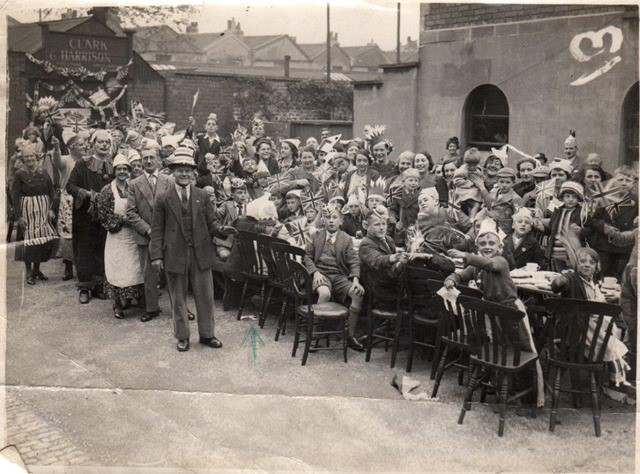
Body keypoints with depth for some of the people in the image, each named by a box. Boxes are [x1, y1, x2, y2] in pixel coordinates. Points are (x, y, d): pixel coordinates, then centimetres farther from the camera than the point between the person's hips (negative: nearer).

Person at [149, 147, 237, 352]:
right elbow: (157, 229, -1)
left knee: (205, 296, 8)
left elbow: (210, 222, 7)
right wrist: (156, 255, -9)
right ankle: (182, 337, 23)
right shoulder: (163, 200, -1)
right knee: (178, 298, 9)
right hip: (175, 255, -2)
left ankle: (206, 334, 23)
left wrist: (221, 229, -15)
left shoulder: (202, 196, 6)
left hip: (201, 254, 2)